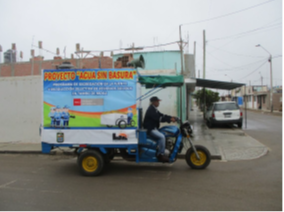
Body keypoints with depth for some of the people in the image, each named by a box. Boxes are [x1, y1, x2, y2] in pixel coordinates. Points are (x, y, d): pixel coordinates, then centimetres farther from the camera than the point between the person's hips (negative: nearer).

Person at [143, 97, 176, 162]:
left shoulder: (154, 109, 17)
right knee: (162, 137, -25)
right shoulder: (151, 110, -16)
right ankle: (161, 155, -18)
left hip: (154, 128, 11)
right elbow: (158, 118, -27)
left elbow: (161, 115, 13)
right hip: (150, 129, -11)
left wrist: (171, 117, -1)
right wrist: (169, 119, -29)